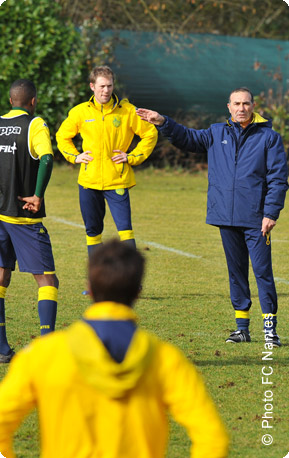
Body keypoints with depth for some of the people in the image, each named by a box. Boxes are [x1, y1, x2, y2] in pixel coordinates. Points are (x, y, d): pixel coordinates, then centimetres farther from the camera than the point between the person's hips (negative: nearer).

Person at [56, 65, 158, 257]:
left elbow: (150, 134, 6)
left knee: (125, 228, -11)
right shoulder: (80, 112, 3)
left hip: (117, 181, -2)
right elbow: (62, 136, 19)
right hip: (89, 182, 2)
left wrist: (133, 157, -2)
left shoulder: (127, 110, -2)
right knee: (92, 230, 10)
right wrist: (74, 156, 5)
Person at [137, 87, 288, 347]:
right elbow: (188, 138, 15)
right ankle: (242, 327, 17)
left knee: (262, 271, -8)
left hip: (255, 219, -4)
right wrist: (163, 123, -1)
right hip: (226, 217, 4)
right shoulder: (217, 134, 12)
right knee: (236, 272, 10)